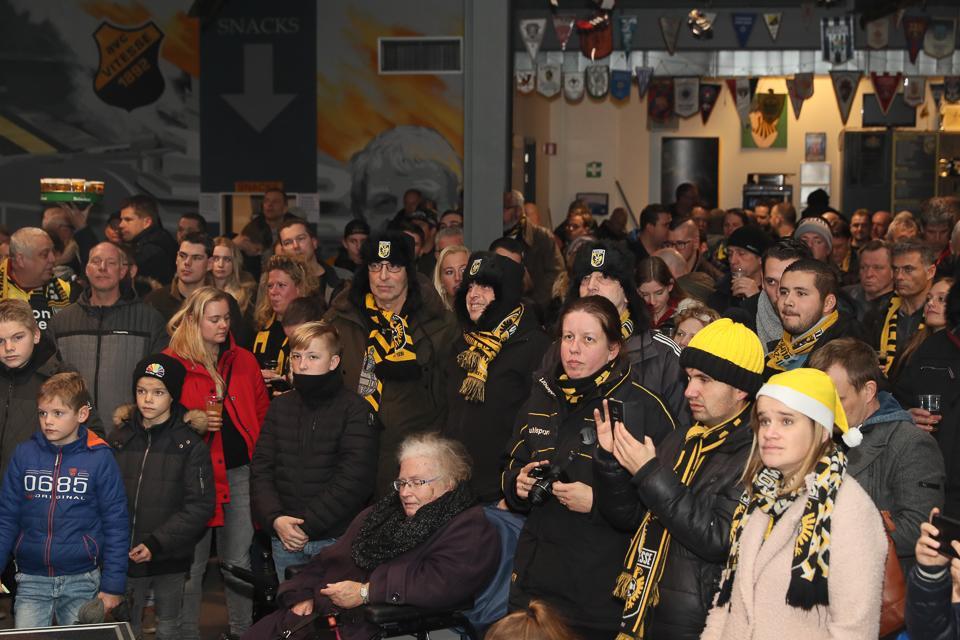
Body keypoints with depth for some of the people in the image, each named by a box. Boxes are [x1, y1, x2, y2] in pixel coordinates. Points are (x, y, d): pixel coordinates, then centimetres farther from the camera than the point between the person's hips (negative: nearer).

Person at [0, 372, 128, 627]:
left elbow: (116, 525, -2)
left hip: (82, 580, -1)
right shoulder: (24, 455, 2)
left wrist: (113, 585, -5)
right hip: (31, 581, 2)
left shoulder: (100, 458, -4)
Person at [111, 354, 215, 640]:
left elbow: (199, 506, -10)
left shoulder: (190, 443, -5)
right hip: (125, 558, 2)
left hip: (170, 559, -2)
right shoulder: (120, 438, 4)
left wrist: (156, 543, -17)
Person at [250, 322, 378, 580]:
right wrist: (275, 518, -10)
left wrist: (307, 525, -14)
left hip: (335, 539, -4)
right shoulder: (280, 406, 12)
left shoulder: (355, 409, -4)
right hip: (284, 538, 4)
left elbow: (354, 477, -12)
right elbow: (260, 467, 6)